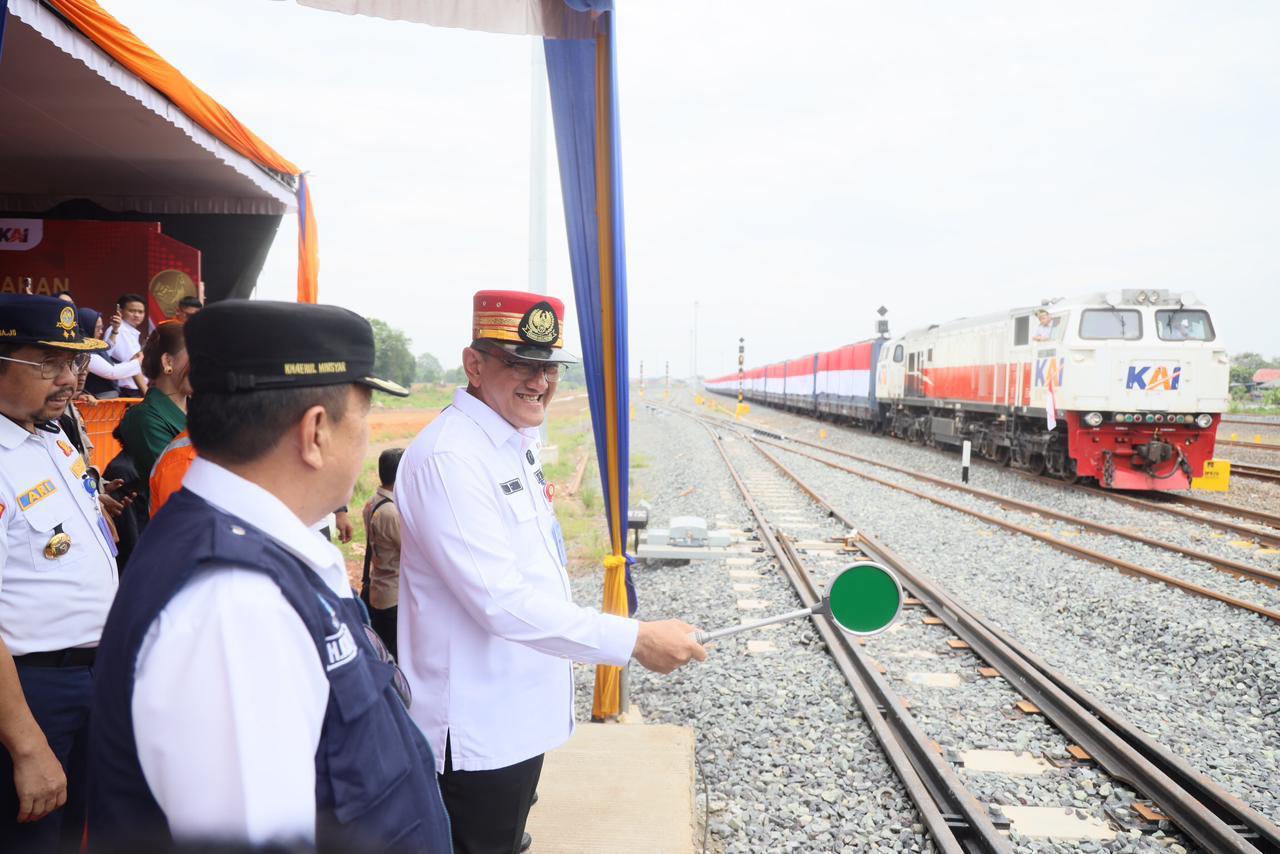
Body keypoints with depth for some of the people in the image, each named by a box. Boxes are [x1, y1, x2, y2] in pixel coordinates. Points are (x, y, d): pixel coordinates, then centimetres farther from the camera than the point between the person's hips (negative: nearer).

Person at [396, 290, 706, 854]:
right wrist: (634, 640, -27)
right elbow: (502, 603, -28)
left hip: (521, 714, 9)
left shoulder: (517, 442, 9)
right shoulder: (448, 457, -23)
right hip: (476, 730, -9)